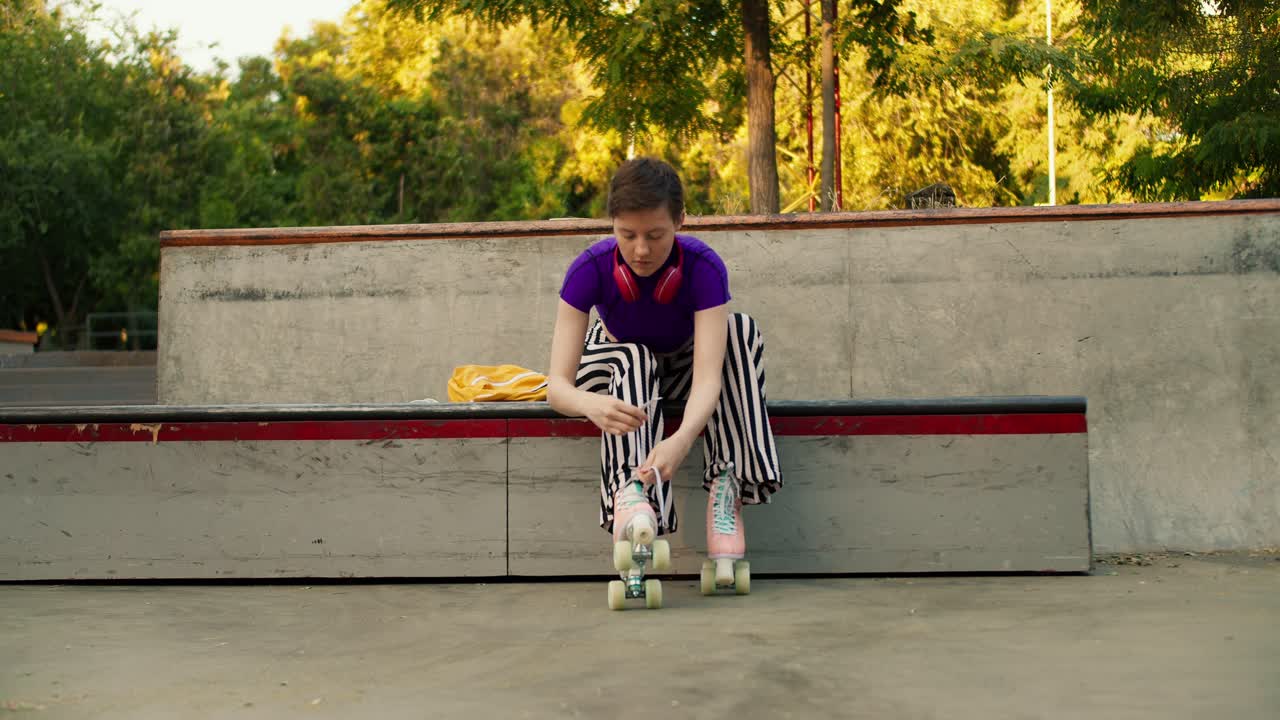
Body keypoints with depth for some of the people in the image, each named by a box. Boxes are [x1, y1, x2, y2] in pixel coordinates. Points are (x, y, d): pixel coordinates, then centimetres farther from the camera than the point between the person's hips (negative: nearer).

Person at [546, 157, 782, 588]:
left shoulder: (703, 267, -31)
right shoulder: (590, 270, -30)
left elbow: (708, 375, -42)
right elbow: (558, 383, -35)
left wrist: (683, 439, -63)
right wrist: (592, 405, -60)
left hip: (681, 368, 1)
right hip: (615, 369, 0)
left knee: (740, 330, -30)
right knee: (631, 359, -36)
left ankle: (726, 489, -34)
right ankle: (630, 494, -53)